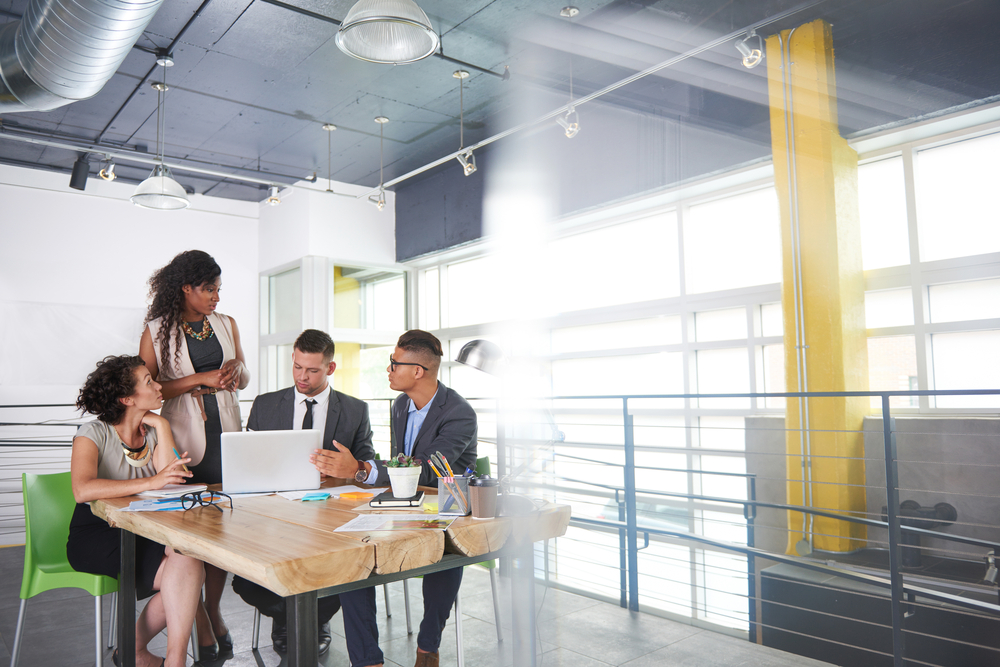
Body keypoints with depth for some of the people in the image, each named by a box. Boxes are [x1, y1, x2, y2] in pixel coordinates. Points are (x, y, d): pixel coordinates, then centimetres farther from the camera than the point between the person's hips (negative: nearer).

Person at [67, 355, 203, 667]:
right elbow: (83, 490, -26)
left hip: (143, 533, 6)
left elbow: (171, 481, -7)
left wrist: (160, 425, -6)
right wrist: (150, 482, -33)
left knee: (189, 560, -25)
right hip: (96, 536, -5)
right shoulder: (94, 433, -8)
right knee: (188, 566, -26)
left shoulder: (154, 429, 8)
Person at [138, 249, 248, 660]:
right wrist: (201, 379, -13)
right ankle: (199, 617, 13)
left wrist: (235, 367, -4)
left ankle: (214, 608, 20)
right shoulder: (157, 331, 1)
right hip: (183, 437, -3)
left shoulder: (227, 325, 13)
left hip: (225, 433, 4)